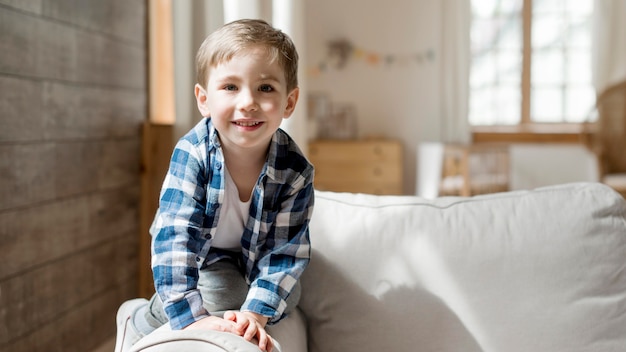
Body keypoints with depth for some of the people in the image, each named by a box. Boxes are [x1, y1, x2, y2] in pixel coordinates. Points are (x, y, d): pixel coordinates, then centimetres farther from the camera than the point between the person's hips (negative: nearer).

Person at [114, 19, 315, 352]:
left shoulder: (295, 171, -26)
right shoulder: (192, 154, -31)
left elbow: (285, 250, -23)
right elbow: (175, 236, -36)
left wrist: (255, 313, -36)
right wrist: (192, 316, -45)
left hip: (253, 260, 3)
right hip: (199, 256, -3)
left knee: (288, 295, -21)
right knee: (223, 295, -28)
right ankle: (136, 319, 1)